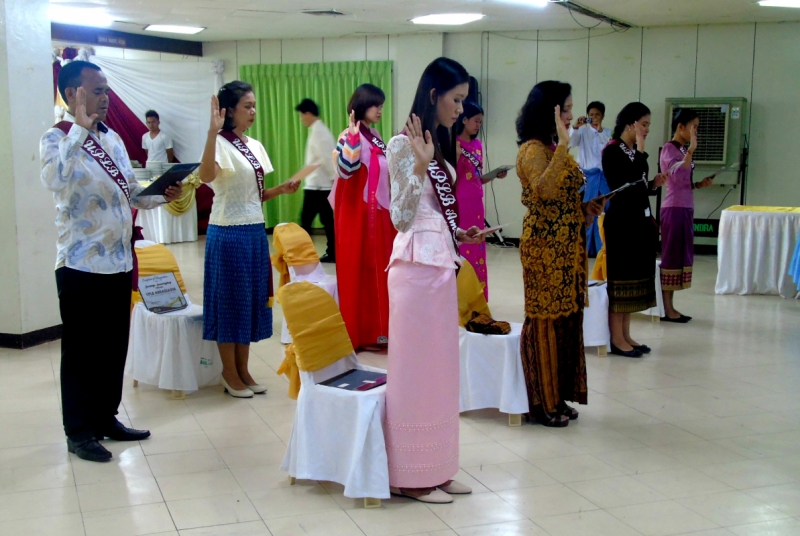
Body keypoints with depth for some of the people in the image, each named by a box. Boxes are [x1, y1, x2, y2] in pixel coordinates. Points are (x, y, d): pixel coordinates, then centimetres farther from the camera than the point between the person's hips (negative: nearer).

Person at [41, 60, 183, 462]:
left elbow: (131, 193, 19)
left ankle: (106, 418, 29)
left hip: (119, 261, 7)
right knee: (82, 350, 4)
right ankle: (79, 432, 16)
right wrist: (80, 126, -27)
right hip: (81, 265, -7)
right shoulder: (57, 139, -10)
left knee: (114, 346, 15)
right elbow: (54, 180, -32)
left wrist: (162, 195, 0)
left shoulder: (113, 138, 12)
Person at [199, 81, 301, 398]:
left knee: (252, 299, 11)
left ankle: (243, 370, 22)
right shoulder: (221, 144, -12)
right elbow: (206, 176, -33)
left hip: (255, 232, 8)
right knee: (230, 300, 2)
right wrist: (213, 131, -38)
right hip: (228, 234, -8)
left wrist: (282, 190, 0)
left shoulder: (255, 146, 12)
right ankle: (229, 373, 14)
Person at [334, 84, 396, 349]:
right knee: (359, 269, -3)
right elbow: (346, 168, -29)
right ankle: (359, 332, 5)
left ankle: (376, 328, 19)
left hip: (379, 213, 8)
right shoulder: (350, 137, -11)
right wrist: (353, 132, -29)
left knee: (379, 268, 10)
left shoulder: (376, 137, 14)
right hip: (358, 213, -8)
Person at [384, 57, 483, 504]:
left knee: (440, 366, 12)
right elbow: (402, 217, -15)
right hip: (417, 265, -9)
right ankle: (410, 474, 10)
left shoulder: (440, 144, 14)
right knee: (416, 367, -1)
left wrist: (459, 234, 10)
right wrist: (419, 166, -24)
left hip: (442, 263, 9)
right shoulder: (403, 146, -11)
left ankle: (436, 467, 23)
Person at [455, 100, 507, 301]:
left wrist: (495, 175, 1)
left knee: (477, 251, 9)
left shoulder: (478, 145, 13)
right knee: (460, 251, -5)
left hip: (476, 204, 7)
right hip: (459, 204, -7)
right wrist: (457, 156, -24)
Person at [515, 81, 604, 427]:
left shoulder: (554, 148, 15)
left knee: (567, 317, 12)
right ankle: (542, 403, 8)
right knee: (545, 319, -2)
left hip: (567, 245, 10)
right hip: (545, 245, -9)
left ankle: (557, 396, 21)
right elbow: (545, 191, -31)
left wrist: (585, 210, 8)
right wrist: (563, 144, -31)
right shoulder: (533, 149, -13)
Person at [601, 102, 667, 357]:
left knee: (632, 279, 11)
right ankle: (616, 339, 2)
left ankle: (625, 335, 18)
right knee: (620, 280, -4)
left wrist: (654, 184, 2)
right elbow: (627, 183, -24)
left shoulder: (633, 152, 13)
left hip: (639, 221, 9)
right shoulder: (612, 151, -11)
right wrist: (640, 151, -19)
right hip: (621, 223, -9)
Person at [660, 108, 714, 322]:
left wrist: (699, 184, 5)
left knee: (680, 255, 10)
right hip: (674, 209, -9)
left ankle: (670, 306, 15)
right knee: (671, 255, -4)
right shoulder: (669, 148, -11)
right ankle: (666, 309, 1)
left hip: (686, 208, 9)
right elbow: (677, 174, -29)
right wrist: (691, 150, -34)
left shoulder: (682, 149, 14)